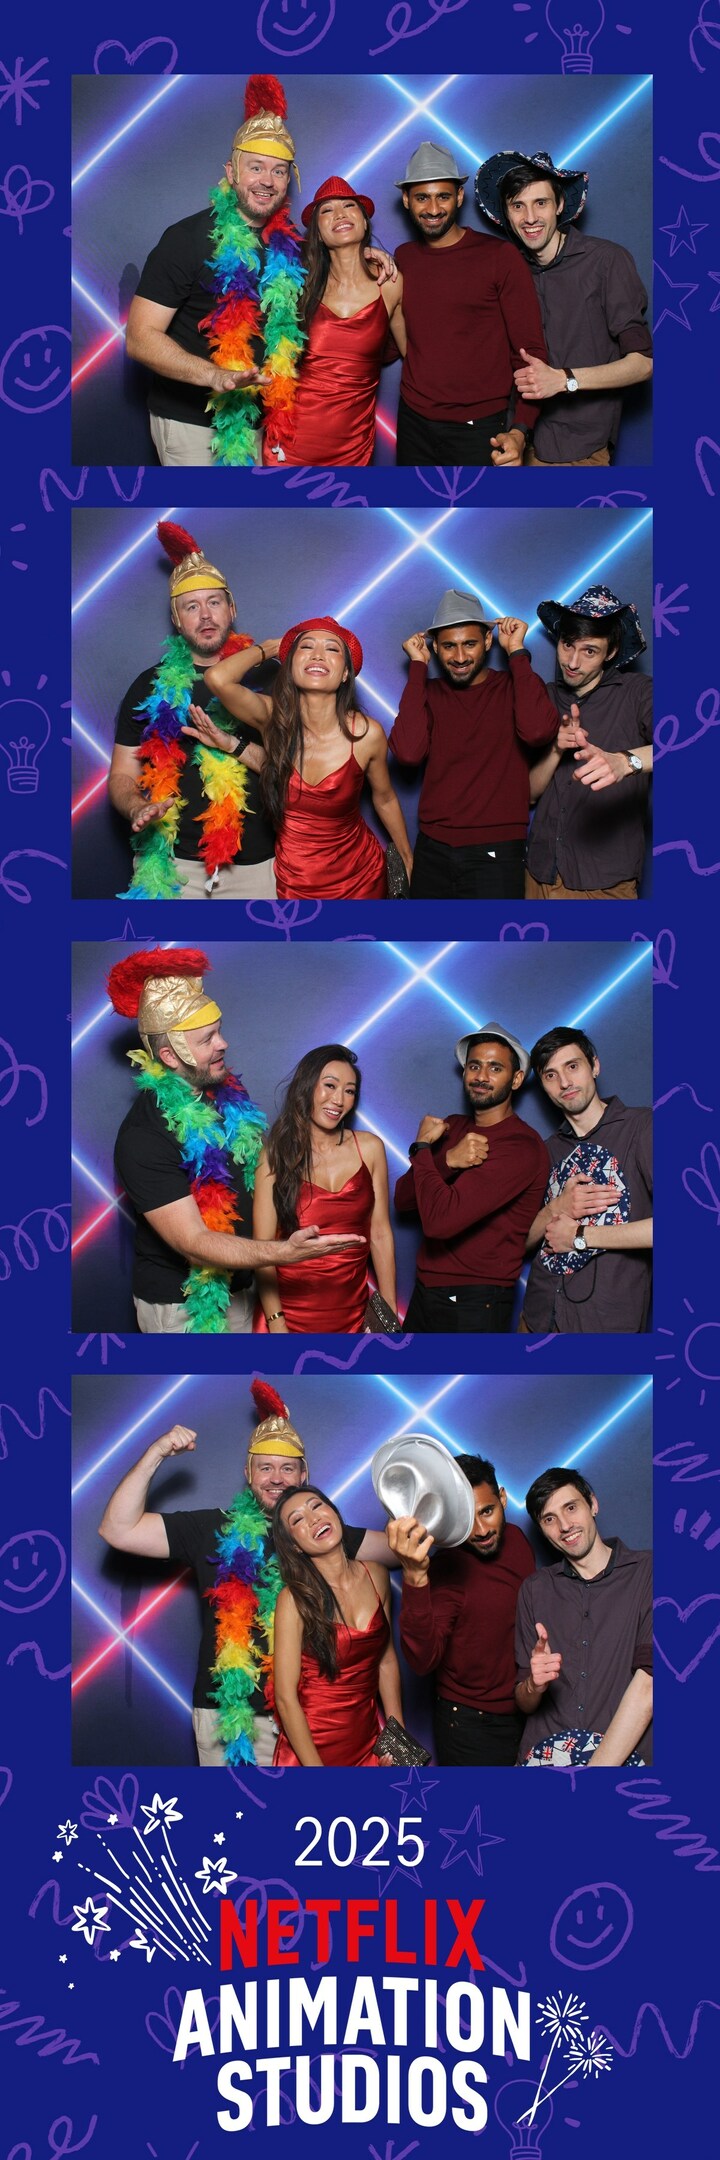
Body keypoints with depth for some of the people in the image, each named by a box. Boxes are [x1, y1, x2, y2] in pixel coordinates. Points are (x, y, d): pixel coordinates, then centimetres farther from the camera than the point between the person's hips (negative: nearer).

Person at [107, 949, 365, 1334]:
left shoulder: (228, 1095, -2)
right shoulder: (143, 1136, -23)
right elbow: (192, 1242, -28)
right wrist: (286, 1252, -41)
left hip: (236, 1286, 6)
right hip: (182, 1304, -6)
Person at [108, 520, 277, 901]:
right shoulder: (152, 686, 6)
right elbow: (122, 774, 6)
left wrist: (234, 745, -16)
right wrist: (138, 809, -16)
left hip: (252, 865, 0)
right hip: (170, 862, 0)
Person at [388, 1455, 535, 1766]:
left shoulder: (515, 1538, -3)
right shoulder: (446, 1571, -23)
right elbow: (423, 1661, -39)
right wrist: (415, 1577, -50)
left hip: (527, 1715, 6)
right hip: (471, 1727, -6)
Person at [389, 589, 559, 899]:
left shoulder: (513, 687, 0)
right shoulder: (427, 693, 6)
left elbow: (537, 731, -23)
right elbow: (408, 752, -13)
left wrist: (516, 651, -13)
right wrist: (418, 666, -6)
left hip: (495, 853, -2)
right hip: (432, 851, 3)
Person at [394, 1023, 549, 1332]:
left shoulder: (521, 1146, -17)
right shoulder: (453, 1128, 8)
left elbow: (440, 1219, -26)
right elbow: (403, 1199, -1)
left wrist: (422, 1148, -12)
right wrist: (447, 1160, -18)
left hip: (474, 1307, -7)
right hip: (424, 1294, 7)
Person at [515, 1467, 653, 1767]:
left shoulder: (646, 1573, 1)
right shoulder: (534, 1590, 14)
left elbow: (647, 1688, -9)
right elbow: (524, 1705, 14)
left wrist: (599, 1766, -17)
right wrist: (534, 1686, -9)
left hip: (625, 1756, -4)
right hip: (542, 1755, 4)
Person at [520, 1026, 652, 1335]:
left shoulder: (641, 1127, -9)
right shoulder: (549, 1151, 13)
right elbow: (522, 1240, 13)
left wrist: (580, 1235, -12)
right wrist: (556, 1210, -9)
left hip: (608, 1322, -5)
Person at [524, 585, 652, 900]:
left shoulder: (637, 693, -5)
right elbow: (528, 791, 6)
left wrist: (625, 761, -44)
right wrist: (557, 750, -12)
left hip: (606, 885, -4)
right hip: (541, 876, 4)